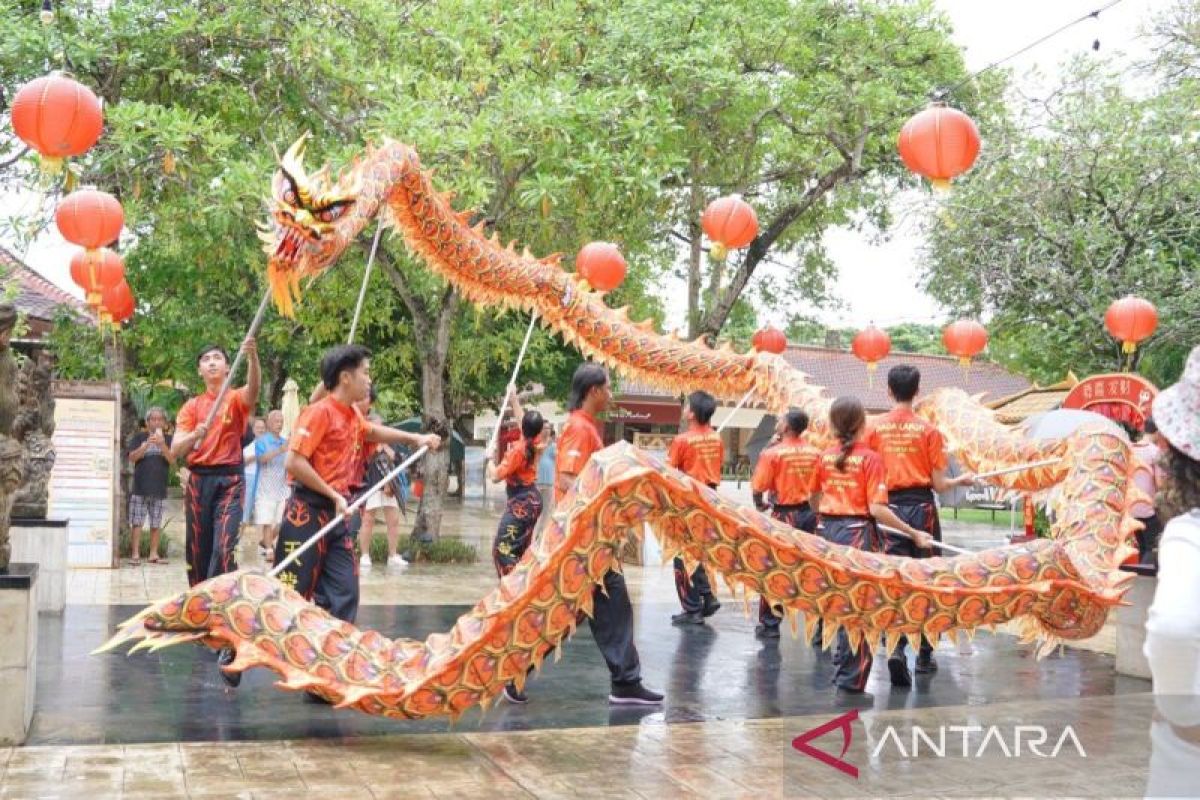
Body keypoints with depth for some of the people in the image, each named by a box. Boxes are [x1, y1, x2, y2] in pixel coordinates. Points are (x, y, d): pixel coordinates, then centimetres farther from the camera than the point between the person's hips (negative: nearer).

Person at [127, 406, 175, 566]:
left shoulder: (168, 439, 9)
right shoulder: (139, 438, 7)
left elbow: (172, 460, -2)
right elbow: (132, 457, -5)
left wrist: (162, 445, -17)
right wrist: (147, 444, -18)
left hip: (159, 488, 1)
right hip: (140, 488, -1)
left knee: (156, 523, 6)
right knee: (137, 522, -3)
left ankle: (154, 554, 13)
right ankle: (135, 554, 0)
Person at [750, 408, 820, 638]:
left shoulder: (772, 453, -12)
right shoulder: (815, 453, 0)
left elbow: (757, 489, -13)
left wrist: (760, 505, 6)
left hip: (784, 515, -4)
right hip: (808, 514, 4)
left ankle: (769, 624, 11)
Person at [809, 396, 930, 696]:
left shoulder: (825, 457, 3)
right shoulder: (870, 458, -12)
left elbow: (814, 498, 18)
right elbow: (876, 509, -17)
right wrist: (914, 533, -13)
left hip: (828, 529, 5)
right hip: (857, 532, -5)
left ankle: (842, 668, 28)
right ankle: (850, 678, 7)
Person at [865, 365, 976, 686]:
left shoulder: (875, 428, -1)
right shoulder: (928, 430, -5)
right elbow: (938, 483, -3)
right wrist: (962, 480, 16)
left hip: (890, 508, 1)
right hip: (921, 508, -1)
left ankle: (896, 648, -17)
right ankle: (924, 655, 21)